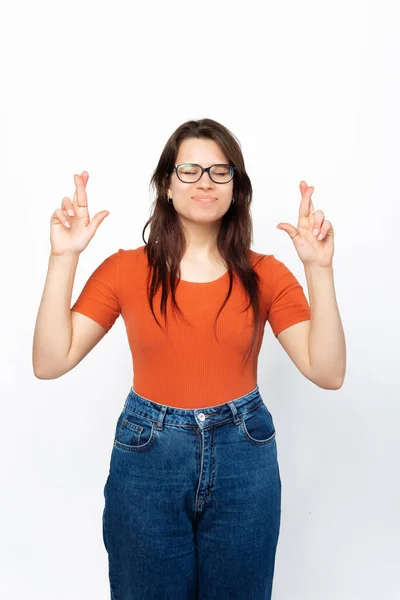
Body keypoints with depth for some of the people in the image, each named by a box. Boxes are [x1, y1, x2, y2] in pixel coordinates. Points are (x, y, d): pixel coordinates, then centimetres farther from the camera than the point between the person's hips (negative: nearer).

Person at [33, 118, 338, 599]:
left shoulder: (266, 275, -3)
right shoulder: (125, 270, -5)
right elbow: (50, 363, -11)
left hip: (244, 457, 1)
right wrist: (64, 257, -17)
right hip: (147, 456, 0)